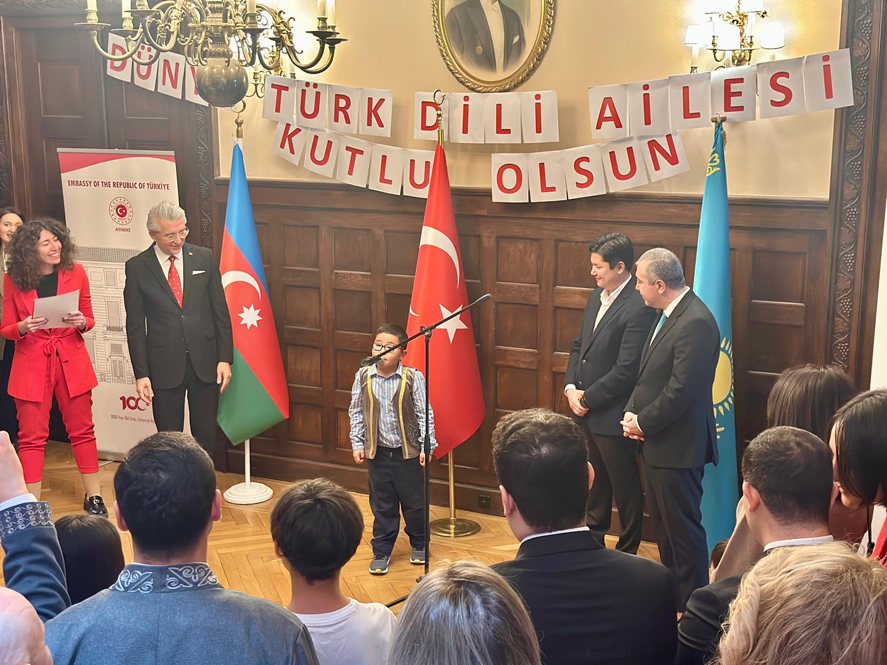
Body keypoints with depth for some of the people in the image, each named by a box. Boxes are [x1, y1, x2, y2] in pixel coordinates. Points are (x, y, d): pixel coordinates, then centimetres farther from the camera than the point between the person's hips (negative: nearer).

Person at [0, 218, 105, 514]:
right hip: (31, 365, -1)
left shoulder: (76, 273, -2)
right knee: (32, 437, 3)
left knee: (82, 431, 8)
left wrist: (80, 323, -16)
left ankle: (93, 497, 20)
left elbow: (89, 320, 7)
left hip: (72, 362, 1)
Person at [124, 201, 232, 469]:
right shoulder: (137, 267, -3)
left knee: (206, 434, 10)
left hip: (204, 361, 2)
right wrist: (141, 373, -6)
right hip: (164, 365, -1)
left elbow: (220, 311, 4)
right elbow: (135, 325, -1)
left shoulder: (204, 258, 2)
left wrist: (225, 358, -1)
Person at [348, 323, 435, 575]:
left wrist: (427, 446, -7)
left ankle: (419, 545, 33)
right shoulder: (363, 376, -6)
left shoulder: (413, 378, -12)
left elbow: (424, 414, -6)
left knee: (414, 502, 12)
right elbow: (356, 412, 4)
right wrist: (357, 444, 3)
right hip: (377, 451, 2)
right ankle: (381, 552, 24)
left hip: (408, 450, -1)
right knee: (382, 505, 11)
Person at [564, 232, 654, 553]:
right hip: (587, 411, 8)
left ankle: (628, 552, 23)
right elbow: (579, 345, 14)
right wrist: (571, 387, 0)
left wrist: (587, 398, -14)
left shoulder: (638, 309, -21)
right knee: (595, 482, 23)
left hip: (612, 415, -8)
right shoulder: (597, 297, 7)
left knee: (625, 489, 8)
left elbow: (626, 370, -23)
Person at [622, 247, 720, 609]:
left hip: (677, 447, -10)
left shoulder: (696, 323, -22)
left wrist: (642, 422, -13)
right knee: (663, 524, 20)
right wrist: (632, 413, 2)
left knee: (683, 526, 2)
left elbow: (680, 392, -24)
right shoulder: (670, 314, 10)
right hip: (656, 442, 10)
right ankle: (671, 589, 34)